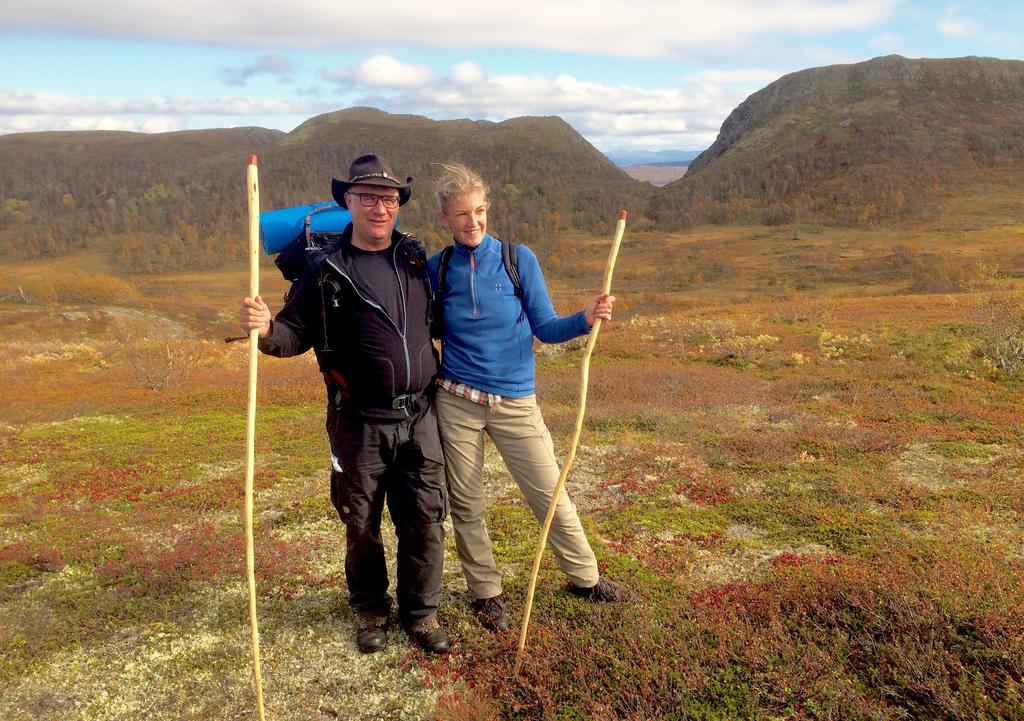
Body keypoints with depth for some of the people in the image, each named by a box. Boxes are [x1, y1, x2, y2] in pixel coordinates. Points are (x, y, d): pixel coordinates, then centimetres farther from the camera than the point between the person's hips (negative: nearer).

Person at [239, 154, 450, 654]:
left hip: (419, 416, 3)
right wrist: (266, 329, -26)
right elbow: (296, 334, -6)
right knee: (362, 524, 11)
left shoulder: (415, 258, 7)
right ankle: (370, 610, 32)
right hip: (359, 422, -3)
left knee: (425, 519, 6)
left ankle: (421, 612, 25)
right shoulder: (326, 271, -5)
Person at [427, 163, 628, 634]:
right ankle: (486, 592, 28)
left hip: (515, 403, -1)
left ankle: (584, 577, 27)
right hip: (456, 402, 1)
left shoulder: (519, 259, -3)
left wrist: (585, 319, -20)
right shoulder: (436, 269, 1)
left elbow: (545, 329, -3)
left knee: (549, 494, 6)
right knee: (466, 504, 9)